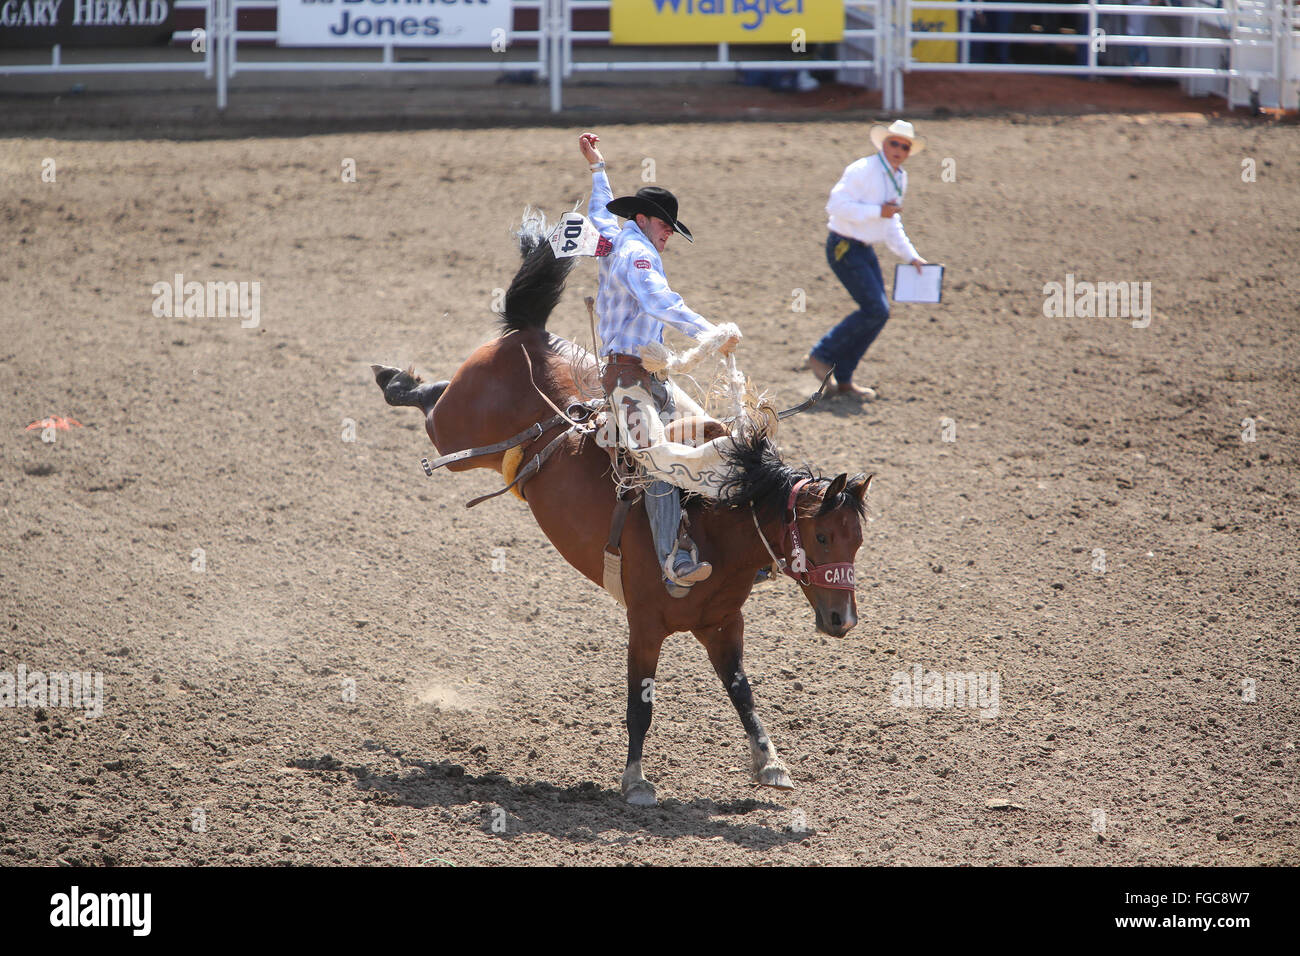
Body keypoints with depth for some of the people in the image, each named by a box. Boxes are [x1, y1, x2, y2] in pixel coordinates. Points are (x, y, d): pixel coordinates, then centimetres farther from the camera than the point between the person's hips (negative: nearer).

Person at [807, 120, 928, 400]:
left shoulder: (899, 178, 12)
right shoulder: (863, 171, -16)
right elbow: (837, 204, -24)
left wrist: (910, 256, 17)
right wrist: (878, 211, -23)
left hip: (865, 250, 9)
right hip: (843, 248, -9)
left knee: (878, 312, 6)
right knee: (876, 310, -15)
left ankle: (844, 377, 15)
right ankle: (822, 355, -1)